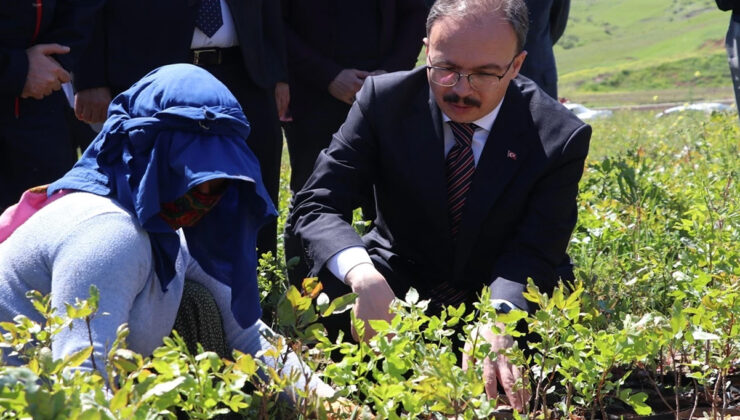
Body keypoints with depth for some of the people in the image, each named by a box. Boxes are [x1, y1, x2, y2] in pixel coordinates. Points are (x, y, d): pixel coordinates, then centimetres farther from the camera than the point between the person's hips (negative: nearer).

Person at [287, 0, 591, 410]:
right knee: (326, 295, -29)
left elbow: (533, 255, -21)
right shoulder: (383, 100, -14)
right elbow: (317, 205, -20)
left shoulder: (560, 137, -16)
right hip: (396, 285, 1)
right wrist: (363, 277, -43)